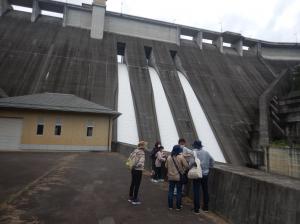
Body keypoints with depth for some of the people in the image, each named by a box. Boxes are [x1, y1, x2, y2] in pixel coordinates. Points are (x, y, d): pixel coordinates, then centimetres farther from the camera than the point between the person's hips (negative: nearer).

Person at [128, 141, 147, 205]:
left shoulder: (135, 150, 2)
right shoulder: (142, 153, -21)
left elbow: (130, 158, 9)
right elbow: (140, 163, -30)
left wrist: (133, 165, 10)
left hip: (133, 169, 8)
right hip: (138, 170, -8)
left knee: (133, 183, 20)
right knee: (137, 185, 6)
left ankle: (130, 197, 35)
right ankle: (135, 200, 18)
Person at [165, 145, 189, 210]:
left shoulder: (169, 157, -3)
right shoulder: (180, 157, -14)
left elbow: (166, 166, 7)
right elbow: (186, 166, -15)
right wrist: (182, 170, 2)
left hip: (171, 177, 3)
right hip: (179, 177, -3)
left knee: (170, 191, 13)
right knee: (179, 192, 10)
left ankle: (170, 206, 21)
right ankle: (178, 207, 18)